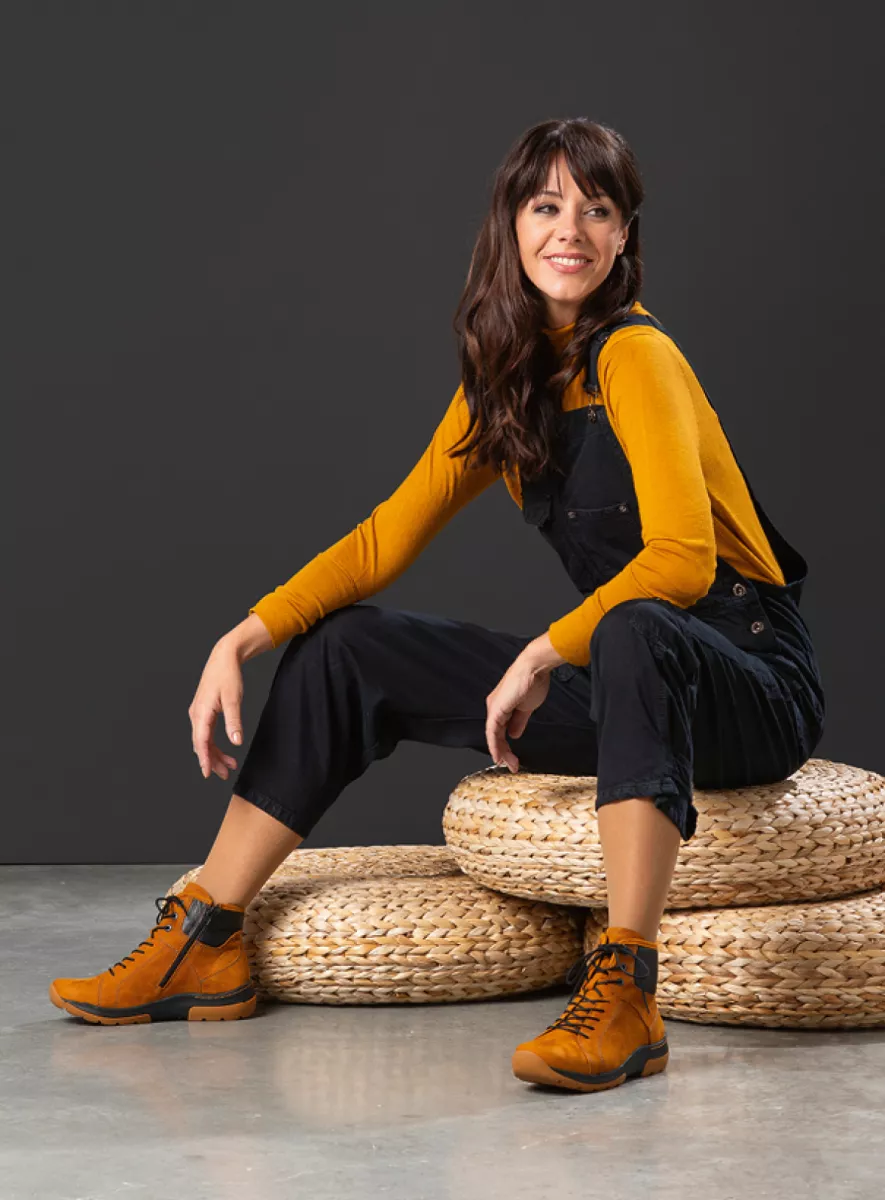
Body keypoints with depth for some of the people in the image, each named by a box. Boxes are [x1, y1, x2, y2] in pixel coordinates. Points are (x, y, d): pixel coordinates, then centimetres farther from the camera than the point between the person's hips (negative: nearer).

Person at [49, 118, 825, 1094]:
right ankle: (204, 948, 5)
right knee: (347, 651, 2)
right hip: (629, 684, 8)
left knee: (635, 634, -42)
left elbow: (682, 555, -27)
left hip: (753, 686, -7)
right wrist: (244, 638, -1)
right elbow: (388, 536, 9)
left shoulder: (634, 355, -15)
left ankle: (623, 994, -46)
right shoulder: (506, 376, 8)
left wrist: (543, 655, -28)